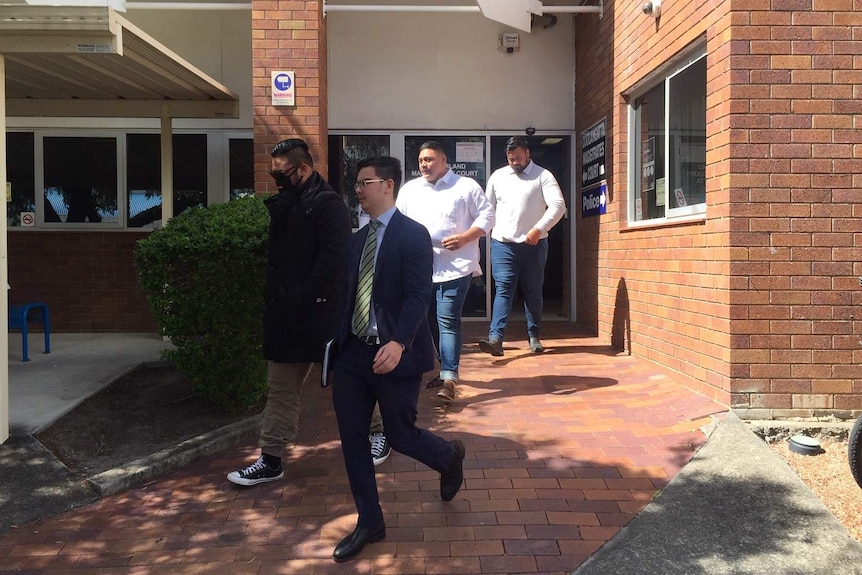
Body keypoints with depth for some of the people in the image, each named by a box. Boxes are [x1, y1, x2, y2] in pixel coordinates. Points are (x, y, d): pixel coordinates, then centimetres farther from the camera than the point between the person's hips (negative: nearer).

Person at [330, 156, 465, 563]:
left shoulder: (413, 235, -10)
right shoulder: (358, 239, 12)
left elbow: (419, 295, -18)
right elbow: (349, 294, 14)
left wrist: (398, 342, -30)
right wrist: (339, 343, 10)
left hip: (394, 354, -7)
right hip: (353, 352, 7)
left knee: (401, 437, 4)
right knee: (351, 438, 7)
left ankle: (450, 457, 37)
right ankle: (369, 522, 22)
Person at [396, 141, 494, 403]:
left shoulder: (467, 186, 1)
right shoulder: (409, 189, 14)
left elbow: (486, 216, -1)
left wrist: (465, 237, -16)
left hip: (455, 266, -5)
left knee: (448, 322, -11)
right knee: (430, 321, 14)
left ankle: (449, 378, -10)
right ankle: (446, 365, 30)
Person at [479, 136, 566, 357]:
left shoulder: (543, 176, -2)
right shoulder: (497, 176, 10)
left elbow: (558, 205, -11)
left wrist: (539, 229, -20)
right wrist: (488, 231, 9)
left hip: (534, 245, -1)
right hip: (503, 244, 2)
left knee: (533, 292, 8)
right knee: (503, 290, -8)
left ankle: (534, 336, 21)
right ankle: (495, 339, -16)